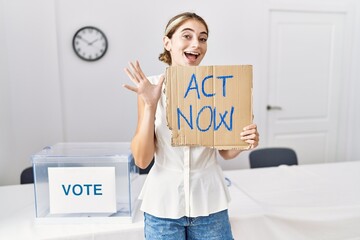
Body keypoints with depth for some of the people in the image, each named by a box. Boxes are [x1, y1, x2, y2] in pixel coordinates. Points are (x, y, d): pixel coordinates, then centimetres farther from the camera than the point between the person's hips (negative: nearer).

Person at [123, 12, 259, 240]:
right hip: (164, 203, -1)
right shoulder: (151, 88, -9)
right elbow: (142, 159, -12)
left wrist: (244, 141, -16)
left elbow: (226, 151, 4)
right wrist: (150, 105, -21)